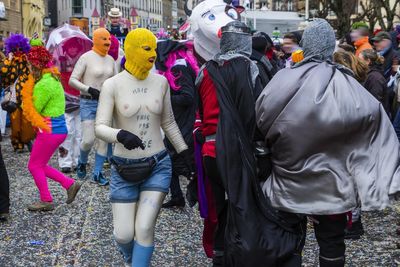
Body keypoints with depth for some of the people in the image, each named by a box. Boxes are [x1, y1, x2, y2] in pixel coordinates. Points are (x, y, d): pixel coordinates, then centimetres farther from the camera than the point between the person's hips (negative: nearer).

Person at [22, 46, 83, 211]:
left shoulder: (43, 85, -21)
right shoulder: (52, 78, 11)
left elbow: (33, 109, -13)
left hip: (50, 130, -10)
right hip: (58, 128, 10)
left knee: (34, 166, 5)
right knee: (40, 165, 19)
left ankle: (46, 201, 15)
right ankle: (70, 184, 18)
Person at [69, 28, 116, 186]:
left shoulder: (110, 60, 8)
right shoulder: (86, 58, -9)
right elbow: (72, 80, -10)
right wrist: (90, 89, -22)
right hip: (88, 103, -5)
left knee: (104, 140, 3)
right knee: (88, 140, -10)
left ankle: (97, 173, 13)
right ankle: (82, 163, 21)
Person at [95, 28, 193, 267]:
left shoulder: (160, 82, 0)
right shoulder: (113, 85, -9)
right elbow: (100, 127, -15)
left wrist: (186, 153, 12)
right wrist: (120, 135, -35)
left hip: (158, 166, 1)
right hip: (125, 169, -1)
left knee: (144, 229, -9)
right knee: (124, 235, 2)